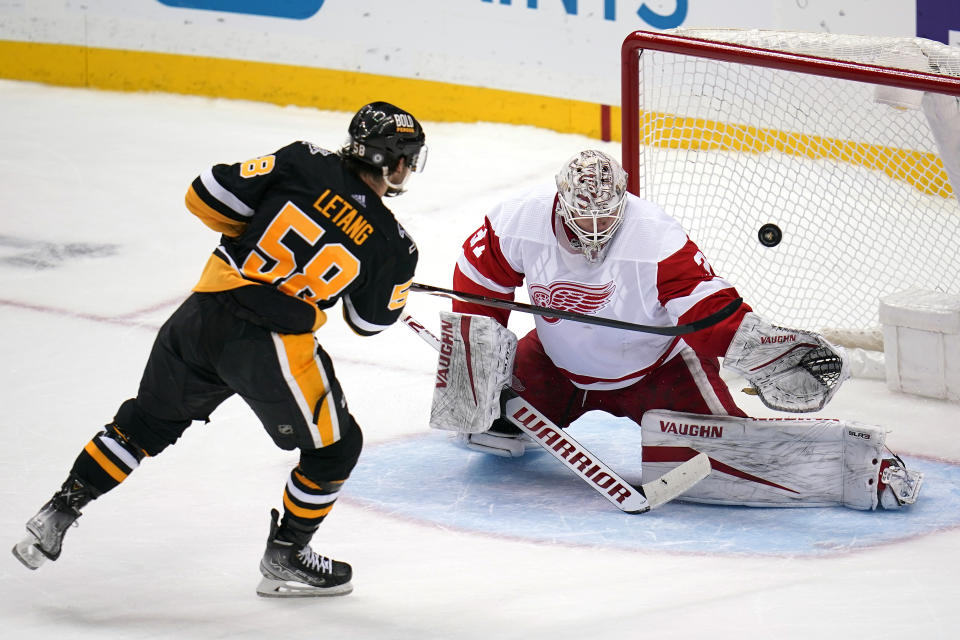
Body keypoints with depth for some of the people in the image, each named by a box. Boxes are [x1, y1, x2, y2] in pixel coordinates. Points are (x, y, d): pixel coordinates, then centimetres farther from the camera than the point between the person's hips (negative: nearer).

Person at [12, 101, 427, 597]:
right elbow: (370, 321, 13)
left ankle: (56, 515, 27)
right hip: (273, 348, -4)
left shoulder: (304, 164, 1)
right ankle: (285, 559, 27)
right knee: (333, 447, 20)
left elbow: (206, 197, 1)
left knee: (148, 421, 25)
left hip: (203, 315, 4)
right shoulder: (391, 244, -3)